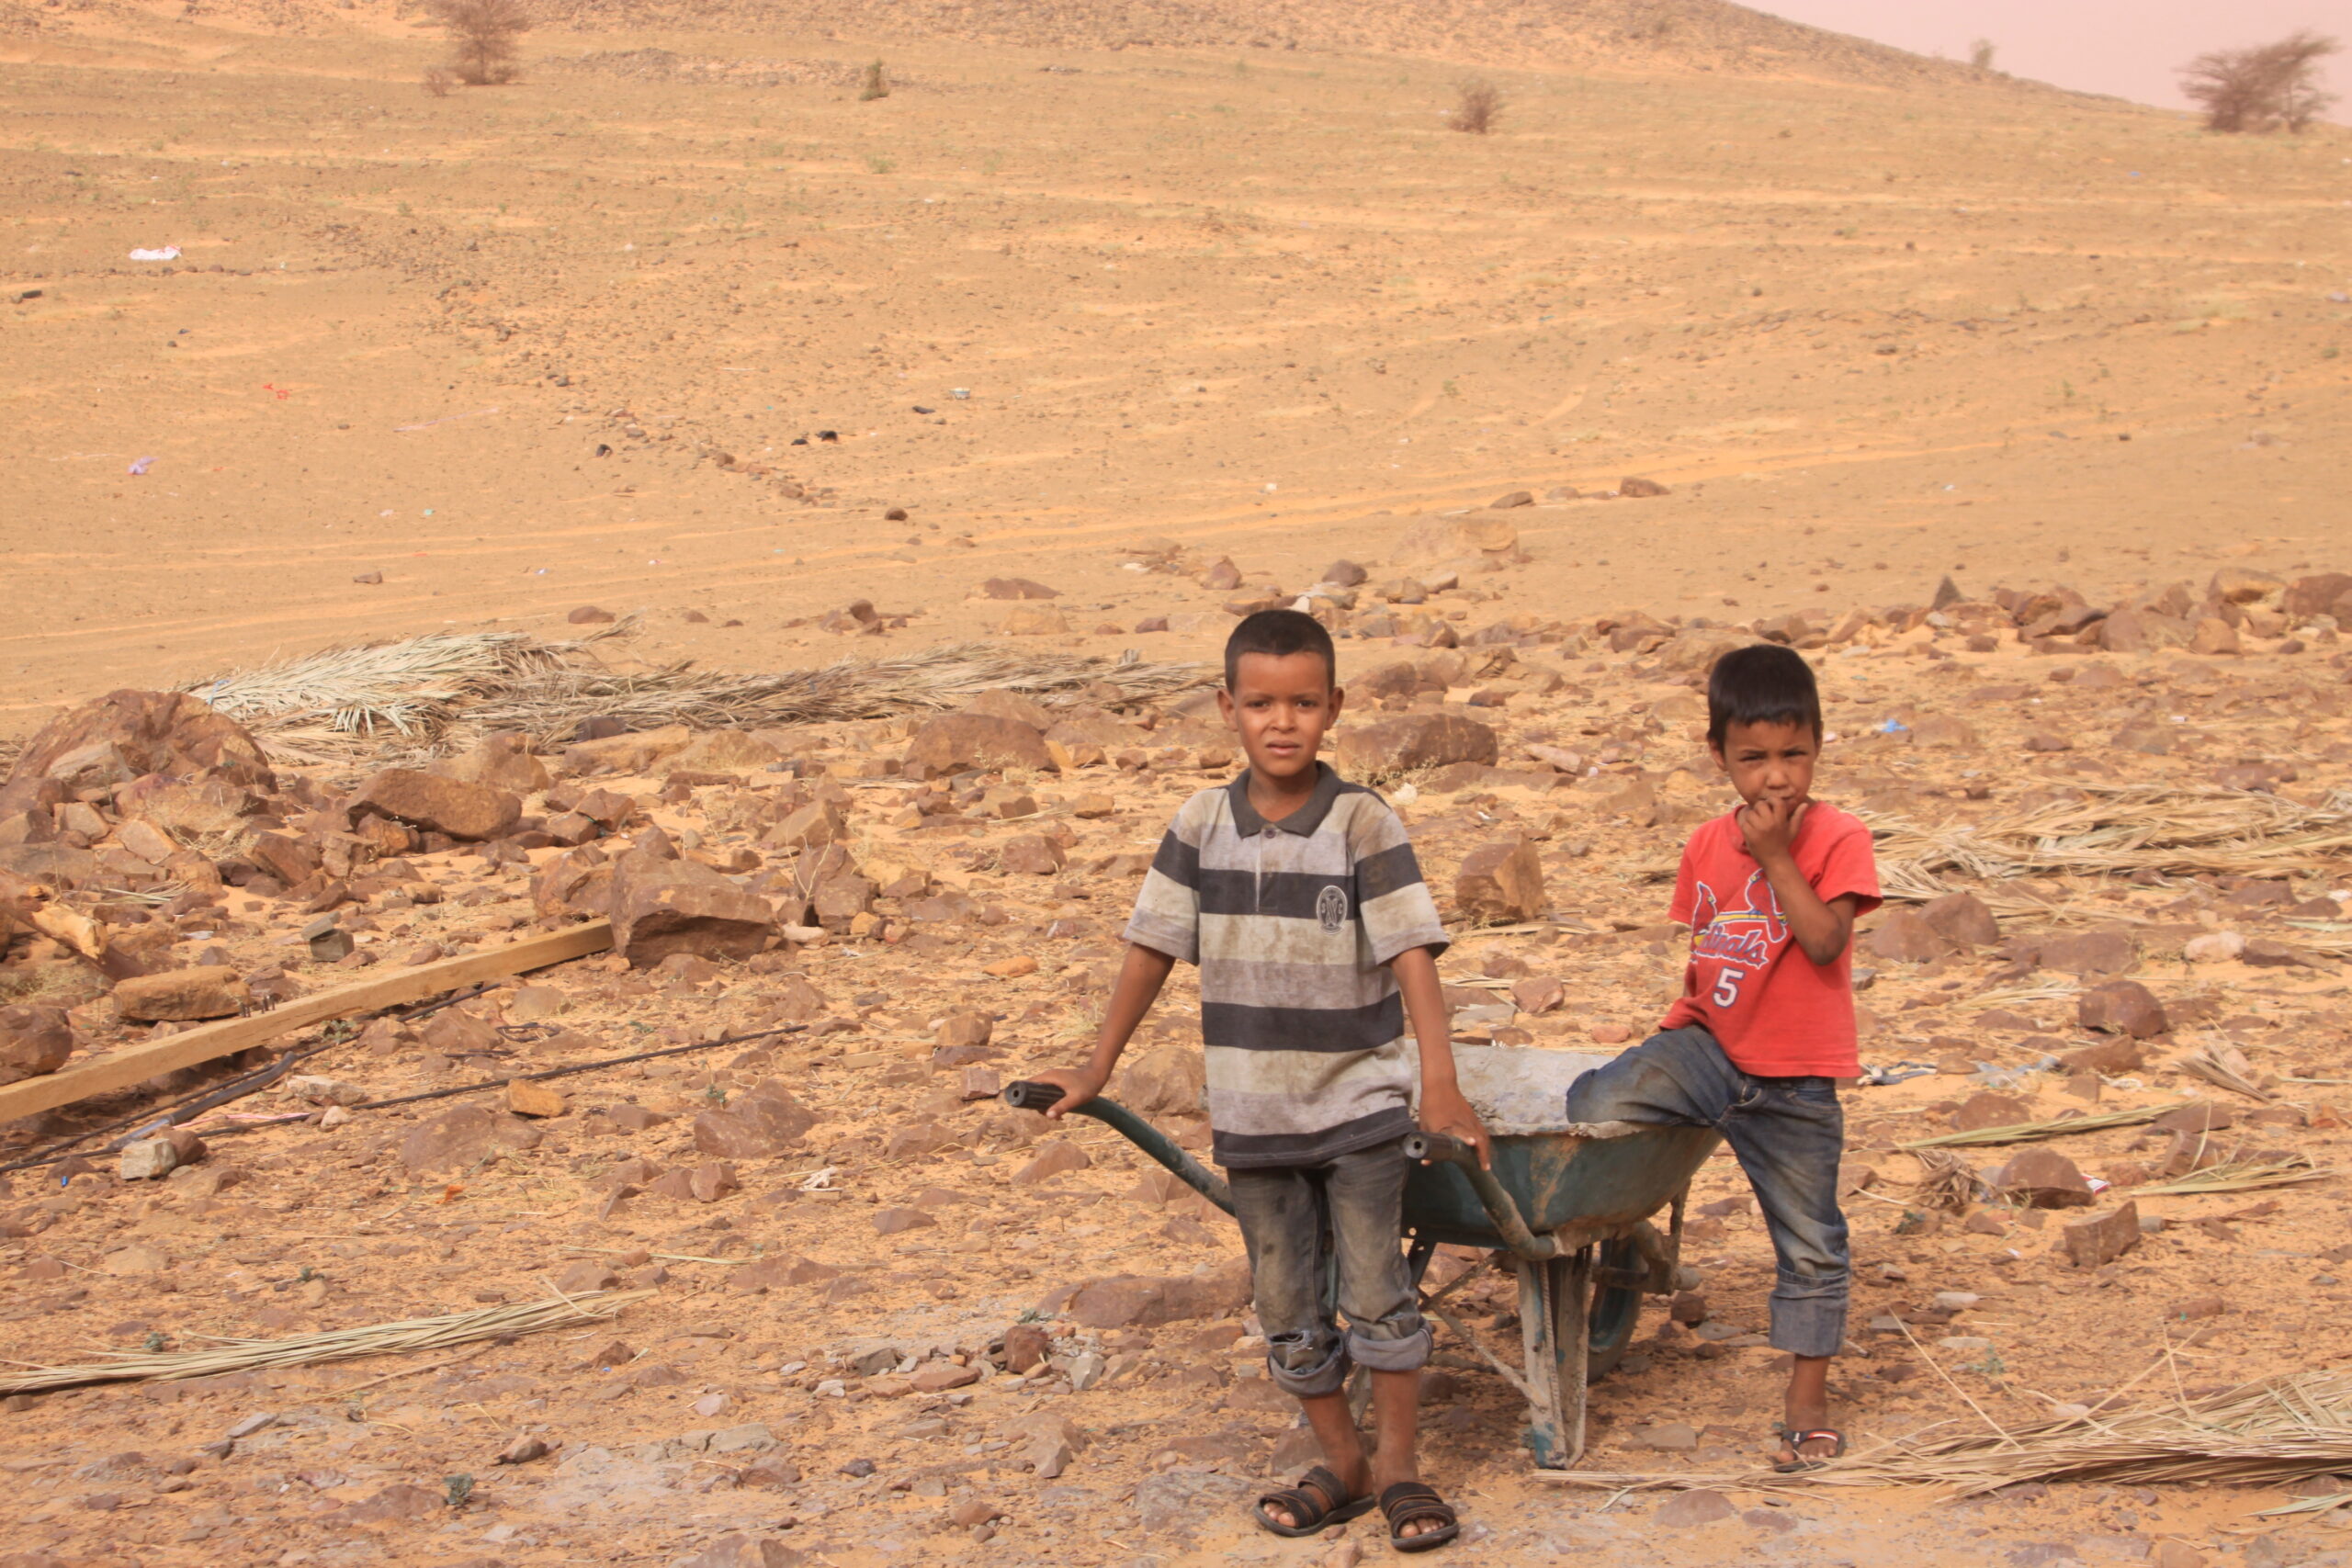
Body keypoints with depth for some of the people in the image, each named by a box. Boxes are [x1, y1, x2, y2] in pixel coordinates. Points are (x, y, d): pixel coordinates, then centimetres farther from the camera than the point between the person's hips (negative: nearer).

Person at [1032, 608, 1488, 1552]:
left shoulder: (1362, 824, -12)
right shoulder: (1203, 826, -1)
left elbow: (1412, 954, -19)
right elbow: (1153, 950, 7)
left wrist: (1439, 1081, -30)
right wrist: (1096, 1073, 11)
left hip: (1359, 1103, -4)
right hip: (1253, 1112, 4)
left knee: (1376, 1292, -3)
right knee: (1286, 1308, 10)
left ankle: (1396, 1467, 13)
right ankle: (1341, 1465, 25)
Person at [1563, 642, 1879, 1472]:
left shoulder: (1838, 838, -9)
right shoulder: (1707, 846, 5)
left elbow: (1824, 941, -23)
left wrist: (1775, 855, -22)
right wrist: (1675, 1031, 4)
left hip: (1794, 1081, -3)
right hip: (1710, 1047, 3)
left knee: (1810, 1244, 7)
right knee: (1596, 1102, -24)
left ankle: (1807, 1400, 22)